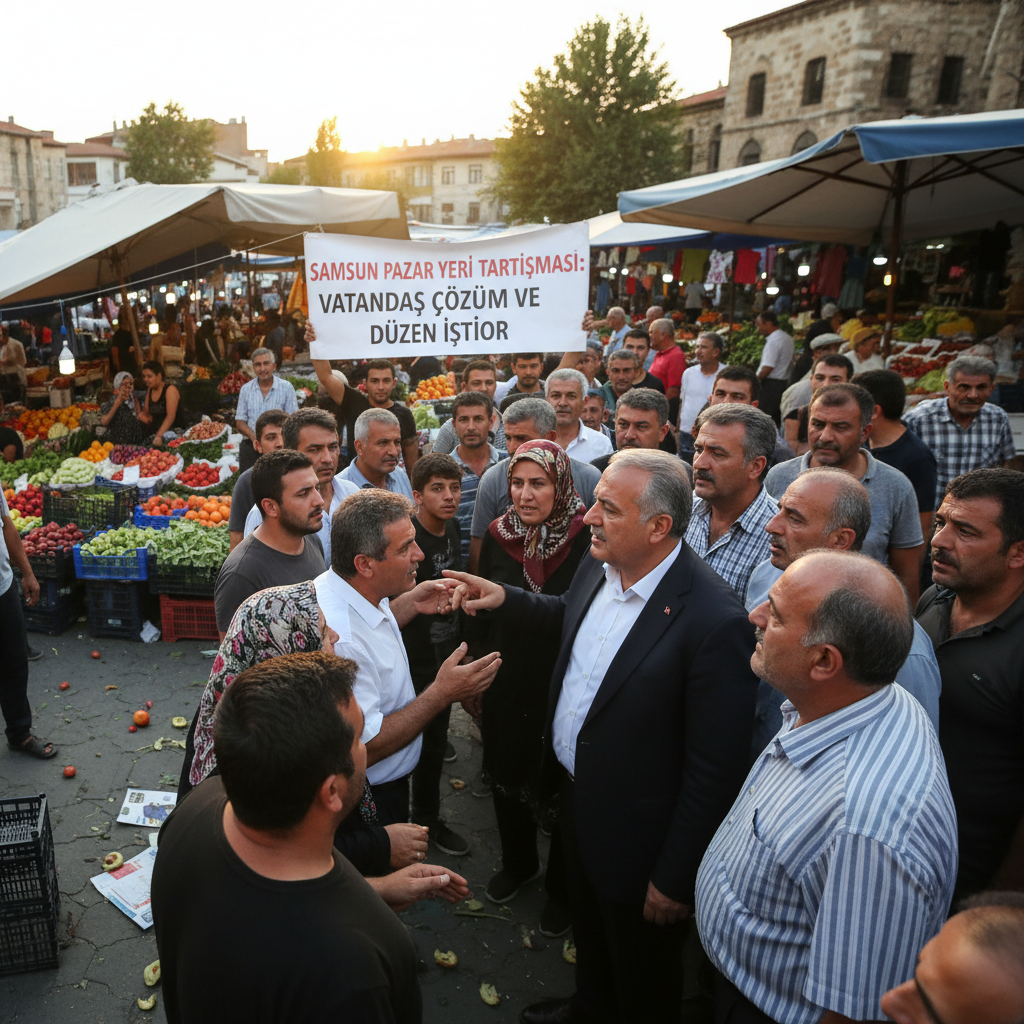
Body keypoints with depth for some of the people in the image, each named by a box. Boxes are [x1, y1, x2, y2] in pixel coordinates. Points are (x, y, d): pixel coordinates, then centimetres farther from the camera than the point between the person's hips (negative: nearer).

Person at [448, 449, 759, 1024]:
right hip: (574, 794, 8)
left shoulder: (715, 621, -32)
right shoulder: (599, 565, -8)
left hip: (635, 835, -7)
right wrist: (504, 599, 0)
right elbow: (566, 616, 16)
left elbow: (714, 772, -26)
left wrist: (675, 879, -18)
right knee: (588, 932, 34)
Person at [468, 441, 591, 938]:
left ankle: (561, 887, 41)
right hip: (504, 687, 4)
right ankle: (518, 864, 50)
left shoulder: (586, 539, -19)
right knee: (506, 775, 22)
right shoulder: (498, 535, -5)